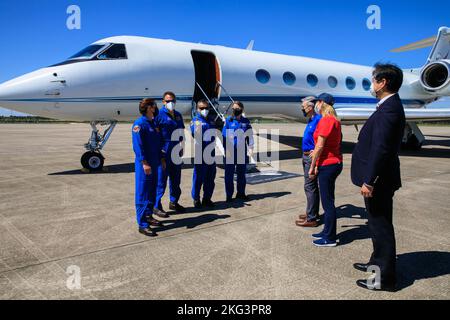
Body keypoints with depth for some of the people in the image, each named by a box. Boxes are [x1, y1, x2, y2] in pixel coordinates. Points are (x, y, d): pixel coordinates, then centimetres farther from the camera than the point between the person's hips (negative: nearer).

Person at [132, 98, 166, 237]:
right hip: (144, 164, -8)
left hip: (154, 163, 9)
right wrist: (144, 163, -21)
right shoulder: (139, 124, -11)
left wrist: (161, 158, 16)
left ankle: (148, 216, 29)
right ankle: (142, 224, 0)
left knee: (152, 192, 16)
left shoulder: (154, 123, 14)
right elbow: (138, 145, -17)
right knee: (142, 194, -4)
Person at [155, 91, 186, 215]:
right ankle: (157, 206, 7)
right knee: (161, 179, -2)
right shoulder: (160, 115, -8)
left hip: (176, 152, 7)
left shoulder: (178, 115, 14)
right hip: (164, 152, -7)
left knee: (176, 178, 15)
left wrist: (181, 148, 15)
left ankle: (174, 202, 30)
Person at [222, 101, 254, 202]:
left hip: (242, 151, 3)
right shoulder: (228, 120, -2)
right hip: (230, 151, -3)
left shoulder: (246, 121, 7)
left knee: (241, 173, 12)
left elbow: (250, 135, 10)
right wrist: (226, 149, -9)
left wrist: (250, 147, 2)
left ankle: (241, 193, 25)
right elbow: (224, 135, -3)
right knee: (229, 174, 1)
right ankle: (229, 195, 10)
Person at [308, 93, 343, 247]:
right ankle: (327, 231, 30)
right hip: (333, 163, 10)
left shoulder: (325, 120, -16)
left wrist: (312, 167, -12)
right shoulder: (334, 120, 14)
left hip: (327, 165, -10)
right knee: (328, 200, 18)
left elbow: (320, 146, -18)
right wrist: (318, 164, 12)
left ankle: (330, 238, 8)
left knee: (327, 202, -2)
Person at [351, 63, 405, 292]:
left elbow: (381, 149, -25)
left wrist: (369, 181, -23)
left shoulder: (389, 109, -20)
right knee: (378, 224, 21)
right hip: (380, 179, 10)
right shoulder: (389, 106, 12)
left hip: (379, 180, -10)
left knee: (381, 226, 1)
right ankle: (378, 263, 38)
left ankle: (386, 278, 14)